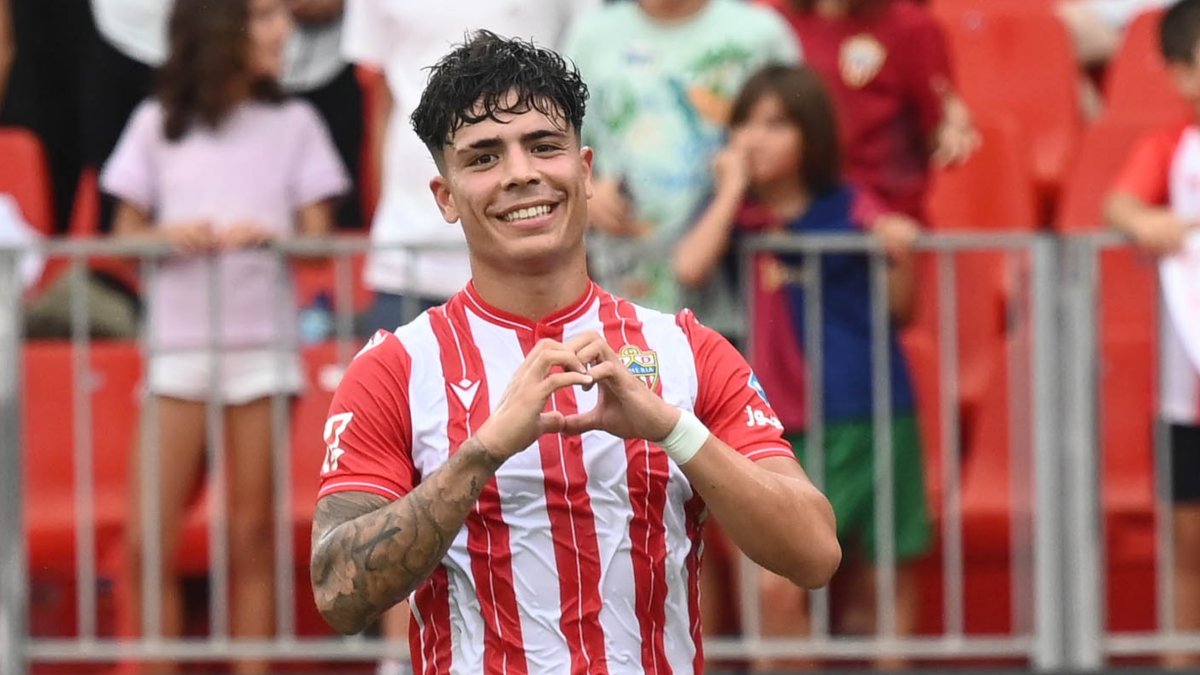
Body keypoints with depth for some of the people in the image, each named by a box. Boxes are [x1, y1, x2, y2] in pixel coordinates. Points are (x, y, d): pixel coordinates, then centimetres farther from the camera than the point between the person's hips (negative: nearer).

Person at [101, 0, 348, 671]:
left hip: (264, 344, 0)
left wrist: (269, 236, -17)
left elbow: (319, 237, 3)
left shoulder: (294, 123, 6)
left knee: (253, 534, 0)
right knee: (150, 538, -6)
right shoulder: (158, 125, 6)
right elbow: (126, 236, 7)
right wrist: (168, 235, -14)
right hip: (178, 344, 0)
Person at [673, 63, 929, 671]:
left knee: (880, 581, 6)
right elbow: (690, 267, -16)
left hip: (864, 415, -1)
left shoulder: (851, 211, -1)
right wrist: (733, 188, -11)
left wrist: (900, 258, -13)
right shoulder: (735, 212, 5)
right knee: (776, 585, -10)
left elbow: (899, 310, 6)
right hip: (782, 423, 1)